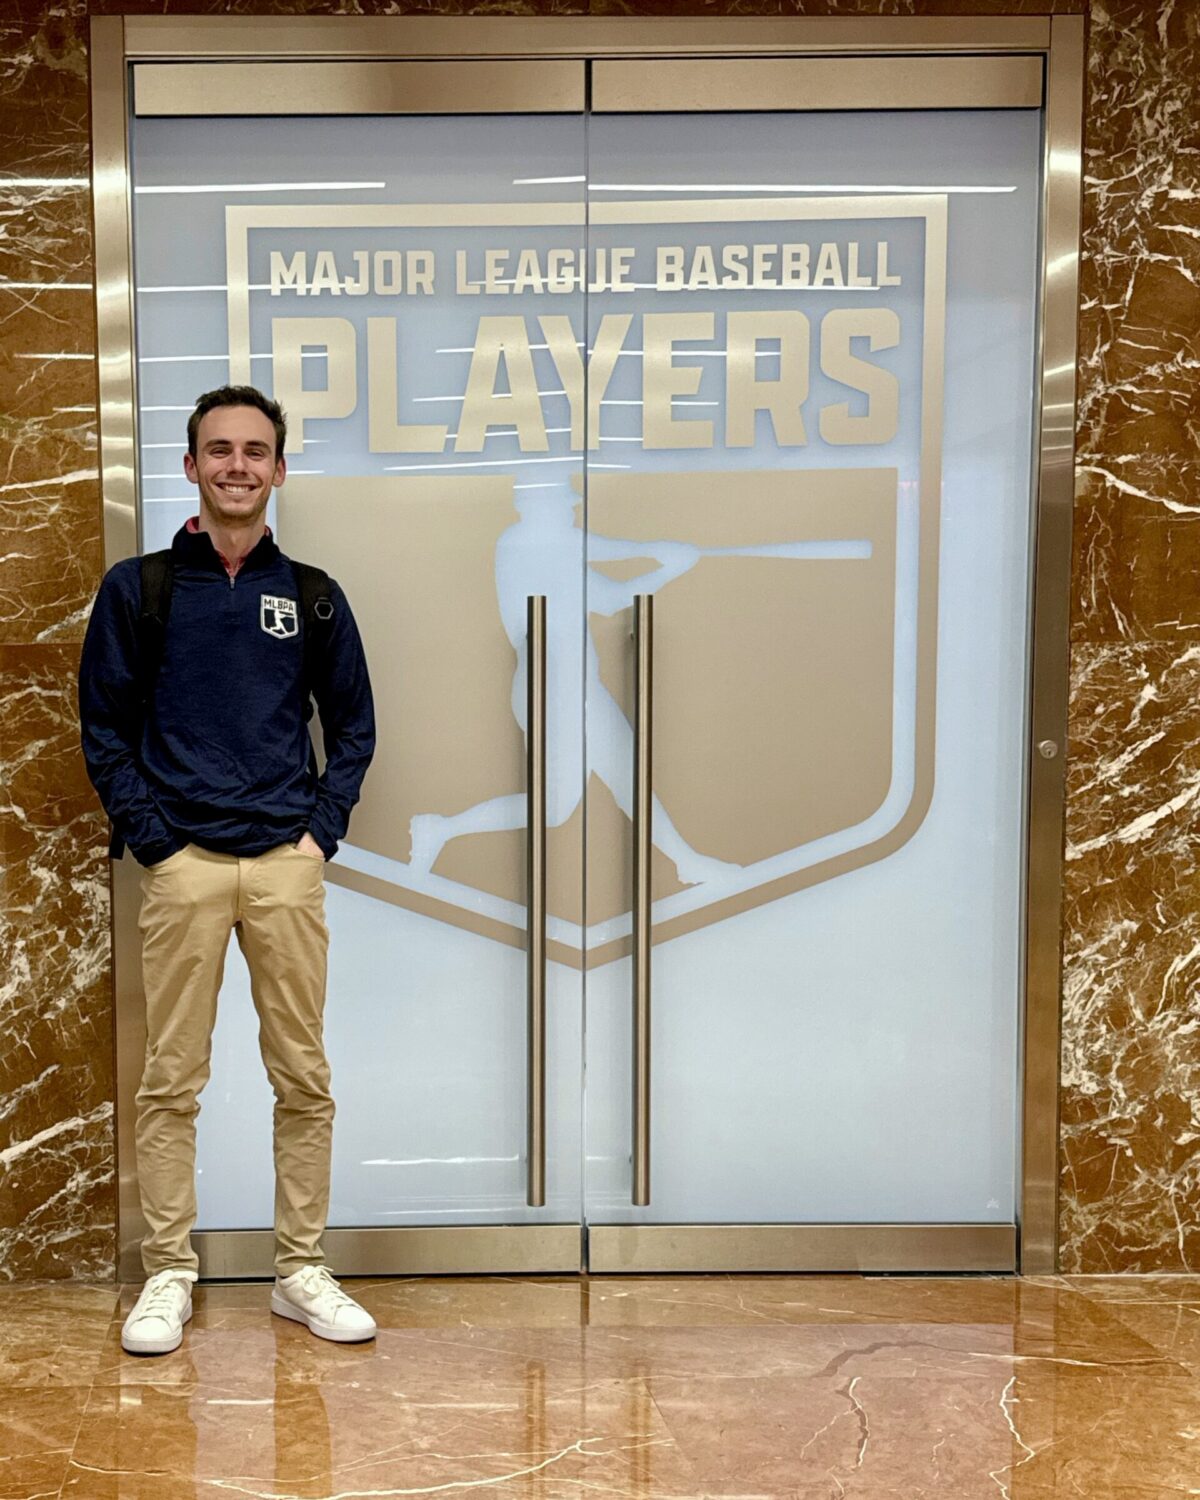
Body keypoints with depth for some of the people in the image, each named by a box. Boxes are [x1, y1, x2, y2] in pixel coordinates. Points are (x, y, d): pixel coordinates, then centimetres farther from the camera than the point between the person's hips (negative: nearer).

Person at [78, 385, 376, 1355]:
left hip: (288, 865, 2)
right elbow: (105, 727, 5)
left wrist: (324, 831, 1)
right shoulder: (137, 589, 5)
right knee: (172, 1081, 4)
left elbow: (353, 727, 13)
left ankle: (303, 1271, 19)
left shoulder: (312, 597, 9)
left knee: (304, 1079, 6)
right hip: (183, 866, -1)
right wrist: (149, 837, -4)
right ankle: (169, 1274, 18)